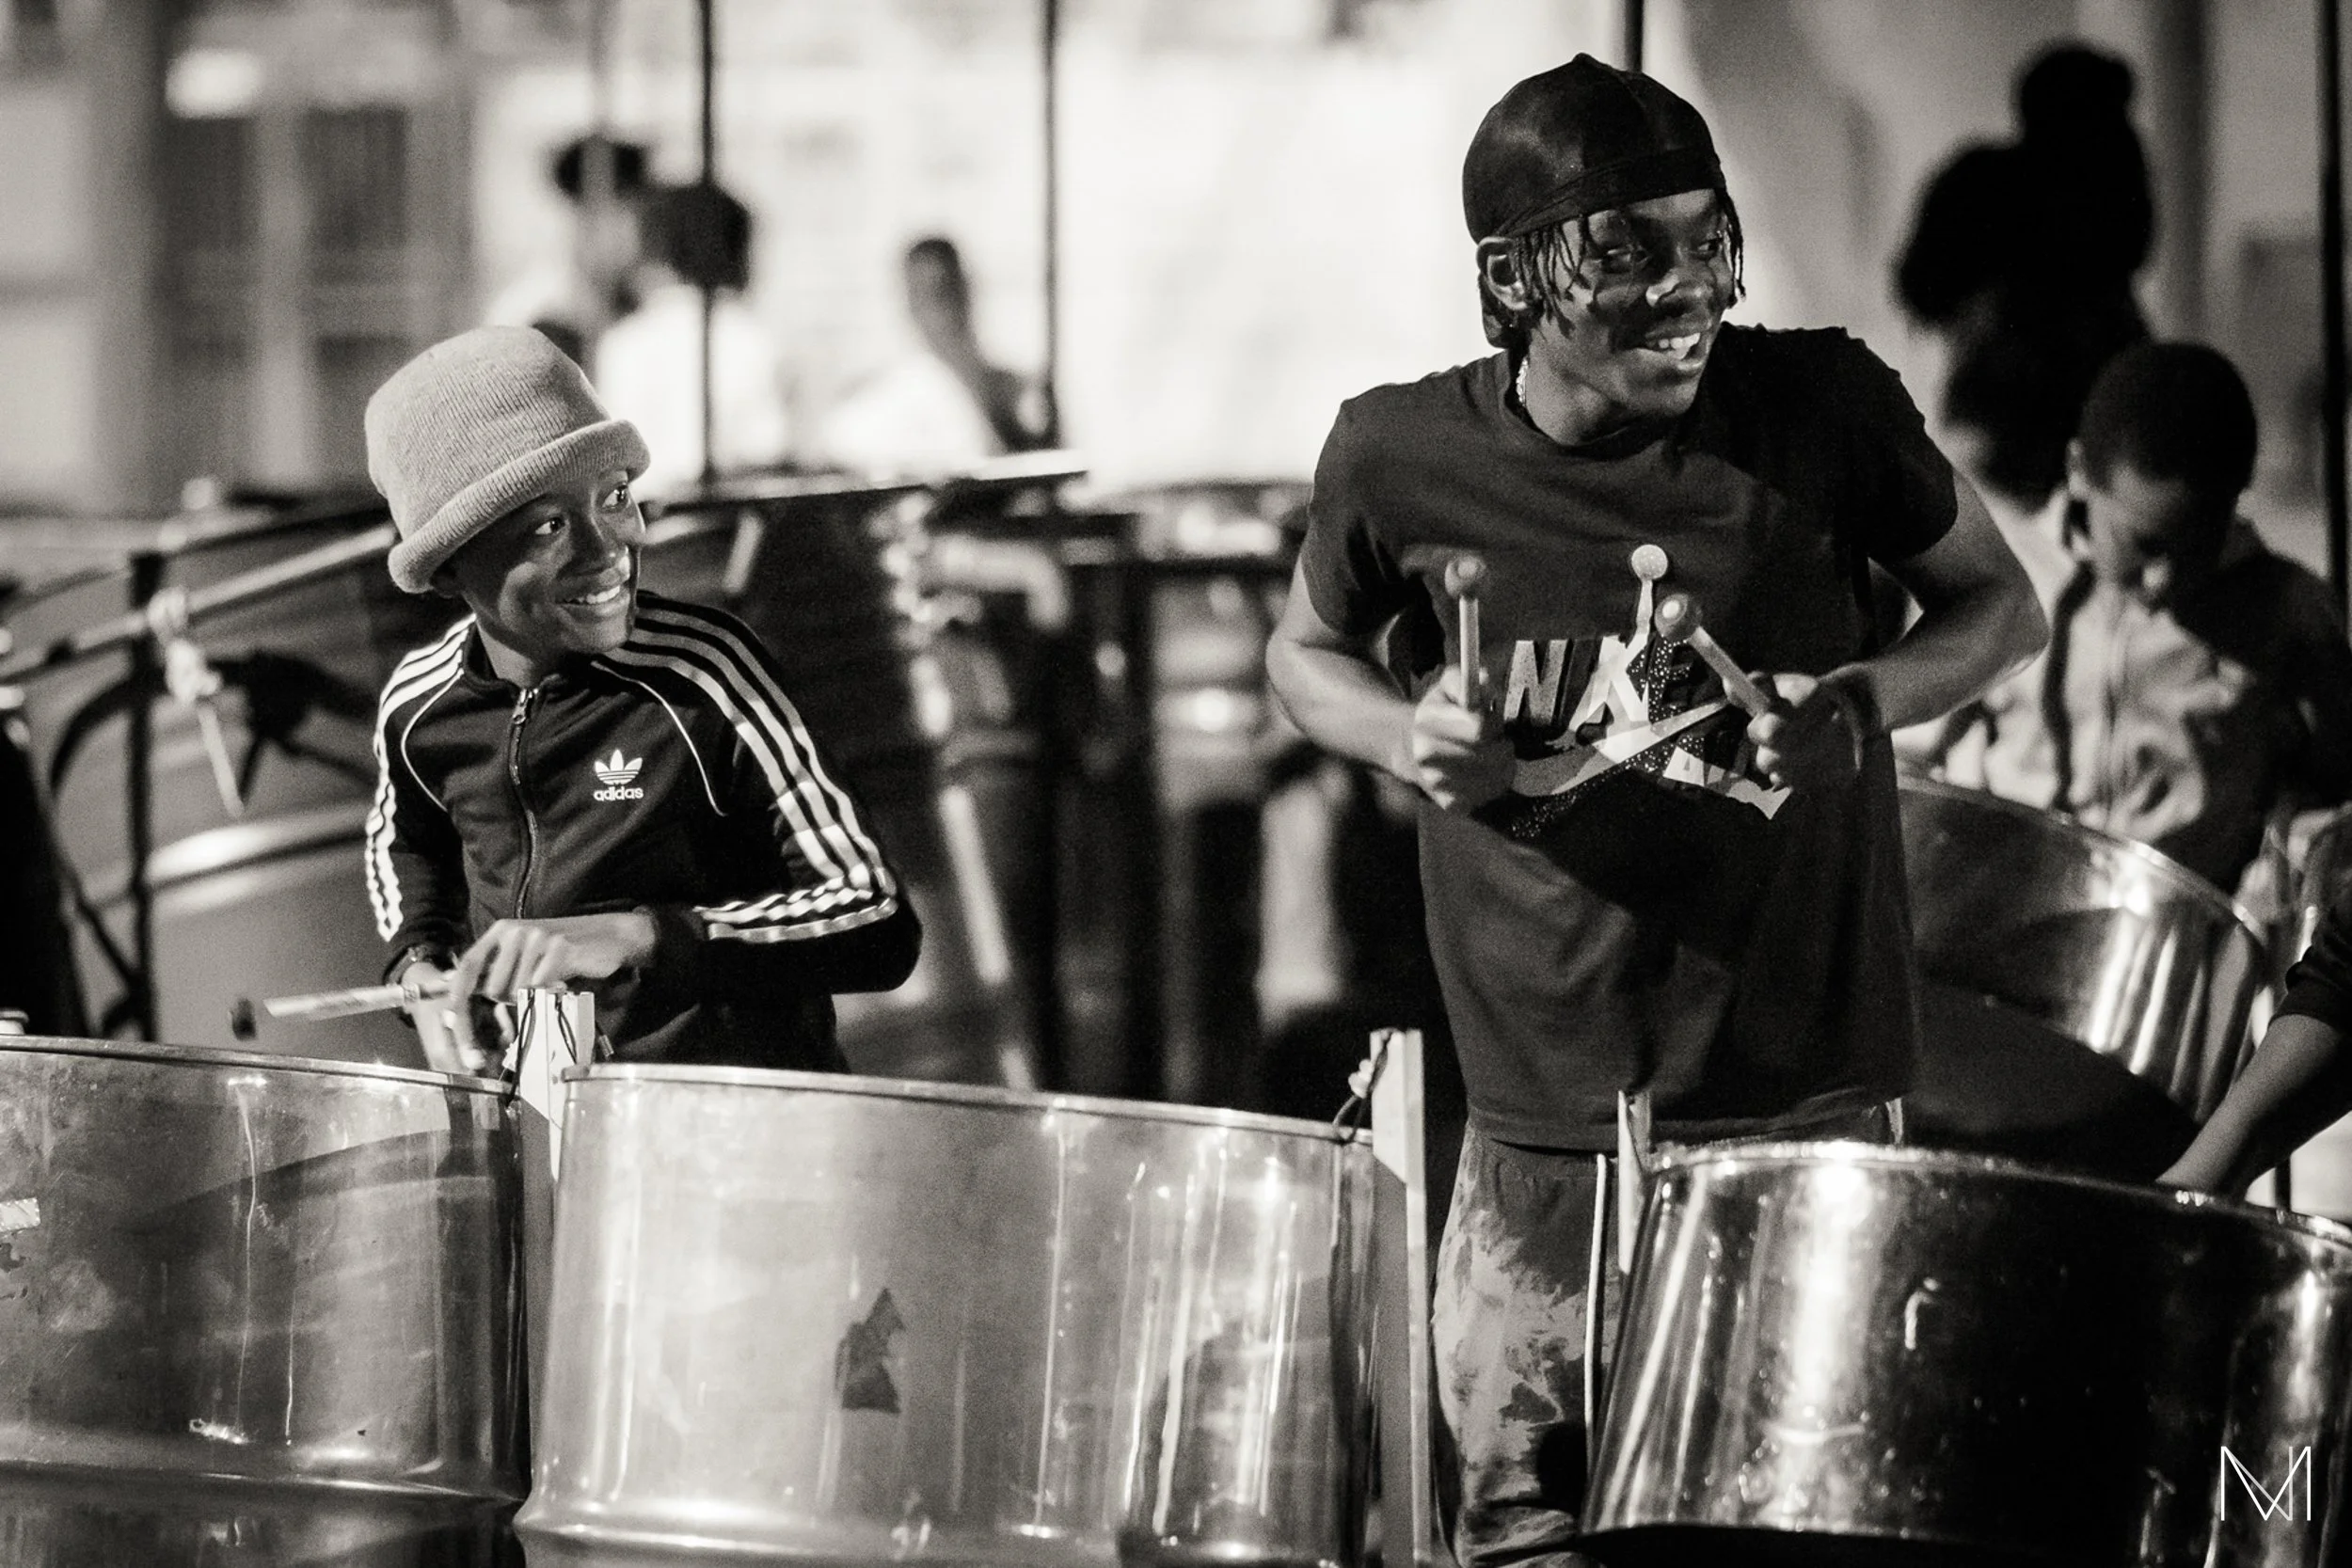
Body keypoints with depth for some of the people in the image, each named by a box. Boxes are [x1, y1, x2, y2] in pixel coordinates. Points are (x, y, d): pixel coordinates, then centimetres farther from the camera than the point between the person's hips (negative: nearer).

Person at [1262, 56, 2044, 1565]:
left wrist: (1866, 699, -11)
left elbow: (2001, 605, 9)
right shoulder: (1404, 458, -4)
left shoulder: (1821, 408, -6)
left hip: (1804, 1113, -1)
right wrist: (1411, 738, -6)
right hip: (1542, 1135, 1)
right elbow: (1310, 653, 16)